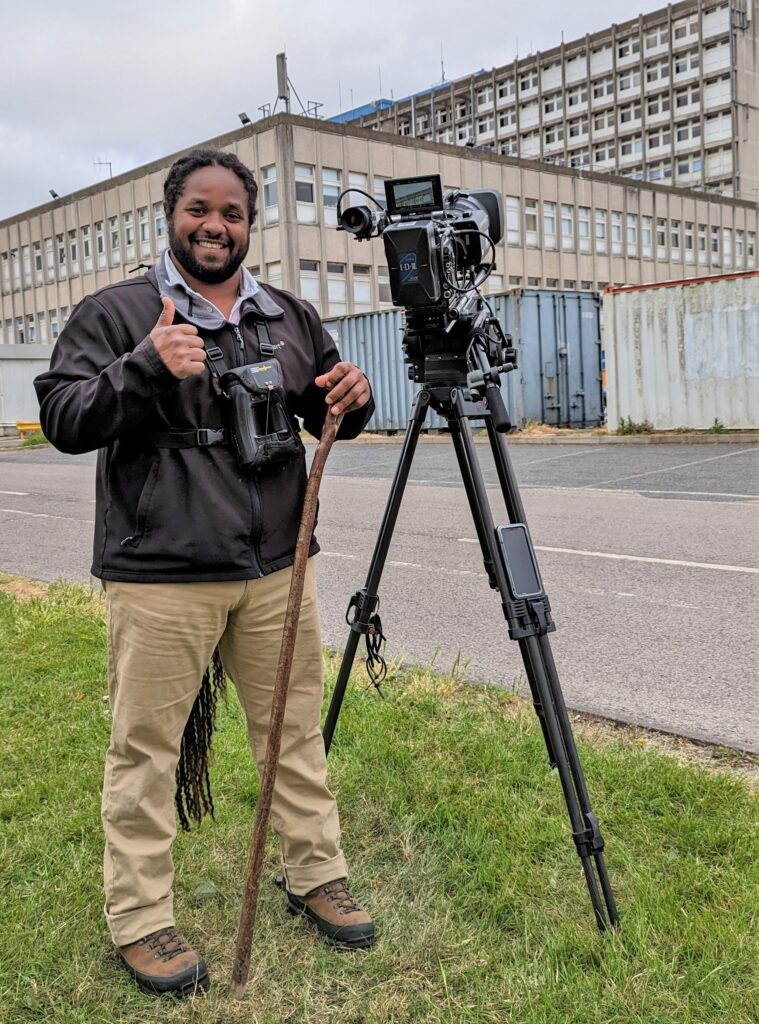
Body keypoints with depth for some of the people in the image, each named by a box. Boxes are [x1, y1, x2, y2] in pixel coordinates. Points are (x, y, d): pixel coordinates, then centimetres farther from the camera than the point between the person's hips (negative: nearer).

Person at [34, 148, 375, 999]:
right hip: (160, 577, -4)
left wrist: (351, 399, -3)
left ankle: (318, 878, 32)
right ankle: (138, 920, 20)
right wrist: (144, 366, -22)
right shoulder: (114, 314, 0)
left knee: (296, 731, 14)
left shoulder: (291, 318, 14)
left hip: (276, 569, 5)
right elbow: (62, 420, -7)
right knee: (147, 747, 3)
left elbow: (327, 416, 21)